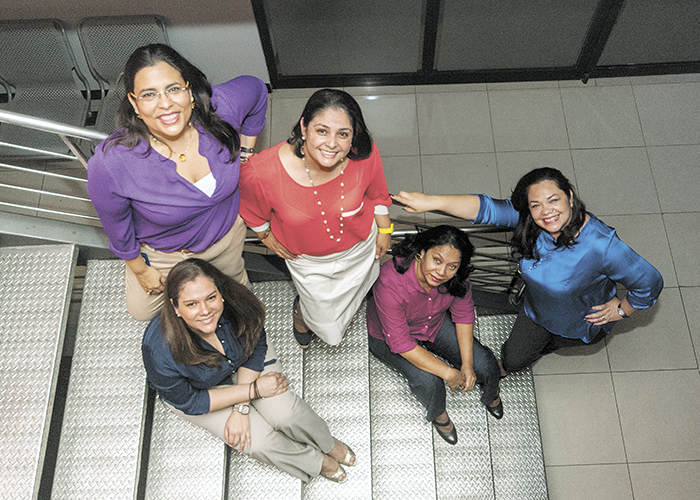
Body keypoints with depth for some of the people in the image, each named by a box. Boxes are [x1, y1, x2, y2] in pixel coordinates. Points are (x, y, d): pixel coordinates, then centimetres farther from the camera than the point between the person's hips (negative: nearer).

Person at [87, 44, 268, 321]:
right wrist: (139, 269, -2)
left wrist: (244, 154, -6)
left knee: (233, 278, 35)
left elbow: (255, 89, -9)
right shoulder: (109, 164, -39)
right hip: (163, 252, -2)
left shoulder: (220, 108, -34)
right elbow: (116, 226, -18)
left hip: (227, 230, 2)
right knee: (142, 311, 26)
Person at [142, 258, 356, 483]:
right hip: (194, 388, -2)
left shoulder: (235, 303, -33)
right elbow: (189, 403, -22)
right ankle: (315, 461, 15)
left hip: (243, 363, 2)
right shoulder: (160, 350, -39)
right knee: (259, 441, -14)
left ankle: (327, 443, 17)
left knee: (284, 412, -16)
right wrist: (254, 390, -23)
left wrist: (241, 409, -18)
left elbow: (256, 346, -13)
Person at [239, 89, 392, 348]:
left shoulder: (364, 155, -33)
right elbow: (251, 206, -13)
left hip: (360, 247, 2)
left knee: (356, 289, 34)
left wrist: (384, 229, 4)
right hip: (308, 261, -1)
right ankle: (301, 310, 58)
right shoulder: (264, 171, -39)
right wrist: (265, 234, 1)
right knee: (328, 326, 23)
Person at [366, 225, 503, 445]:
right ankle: (437, 414, 10)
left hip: (436, 324, 4)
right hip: (389, 337, -4)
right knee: (428, 380, -27)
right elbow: (400, 343, -33)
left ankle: (490, 394, 30)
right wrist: (448, 373, -30)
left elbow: (464, 314, -8)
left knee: (485, 364, -8)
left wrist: (467, 365, -15)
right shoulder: (390, 284, -40)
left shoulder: (456, 278, -25)